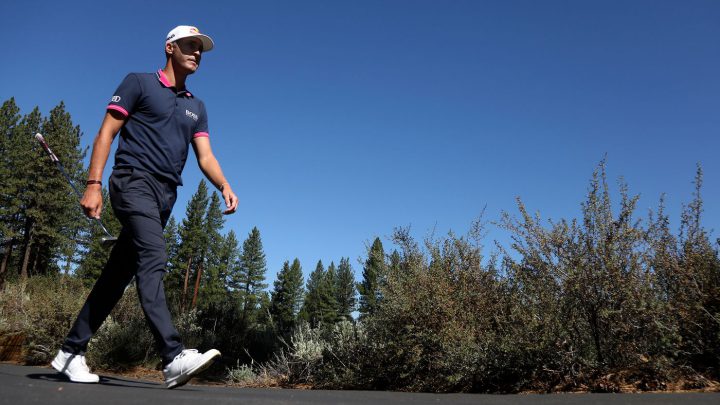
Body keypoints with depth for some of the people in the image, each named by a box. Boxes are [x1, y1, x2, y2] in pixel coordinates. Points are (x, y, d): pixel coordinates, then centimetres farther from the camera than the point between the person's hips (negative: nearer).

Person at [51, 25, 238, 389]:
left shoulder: (196, 107, 21)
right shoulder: (138, 83, 6)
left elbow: (205, 156, 9)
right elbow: (106, 133, 0)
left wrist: (225, 186, -11)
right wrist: (94, 184, -11)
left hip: (165, 196, 6)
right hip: (134, 181, -6)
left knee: (119, 274, 7)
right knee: (153, 259, -24)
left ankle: (71, 352, 17)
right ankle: (173, 358, -34)